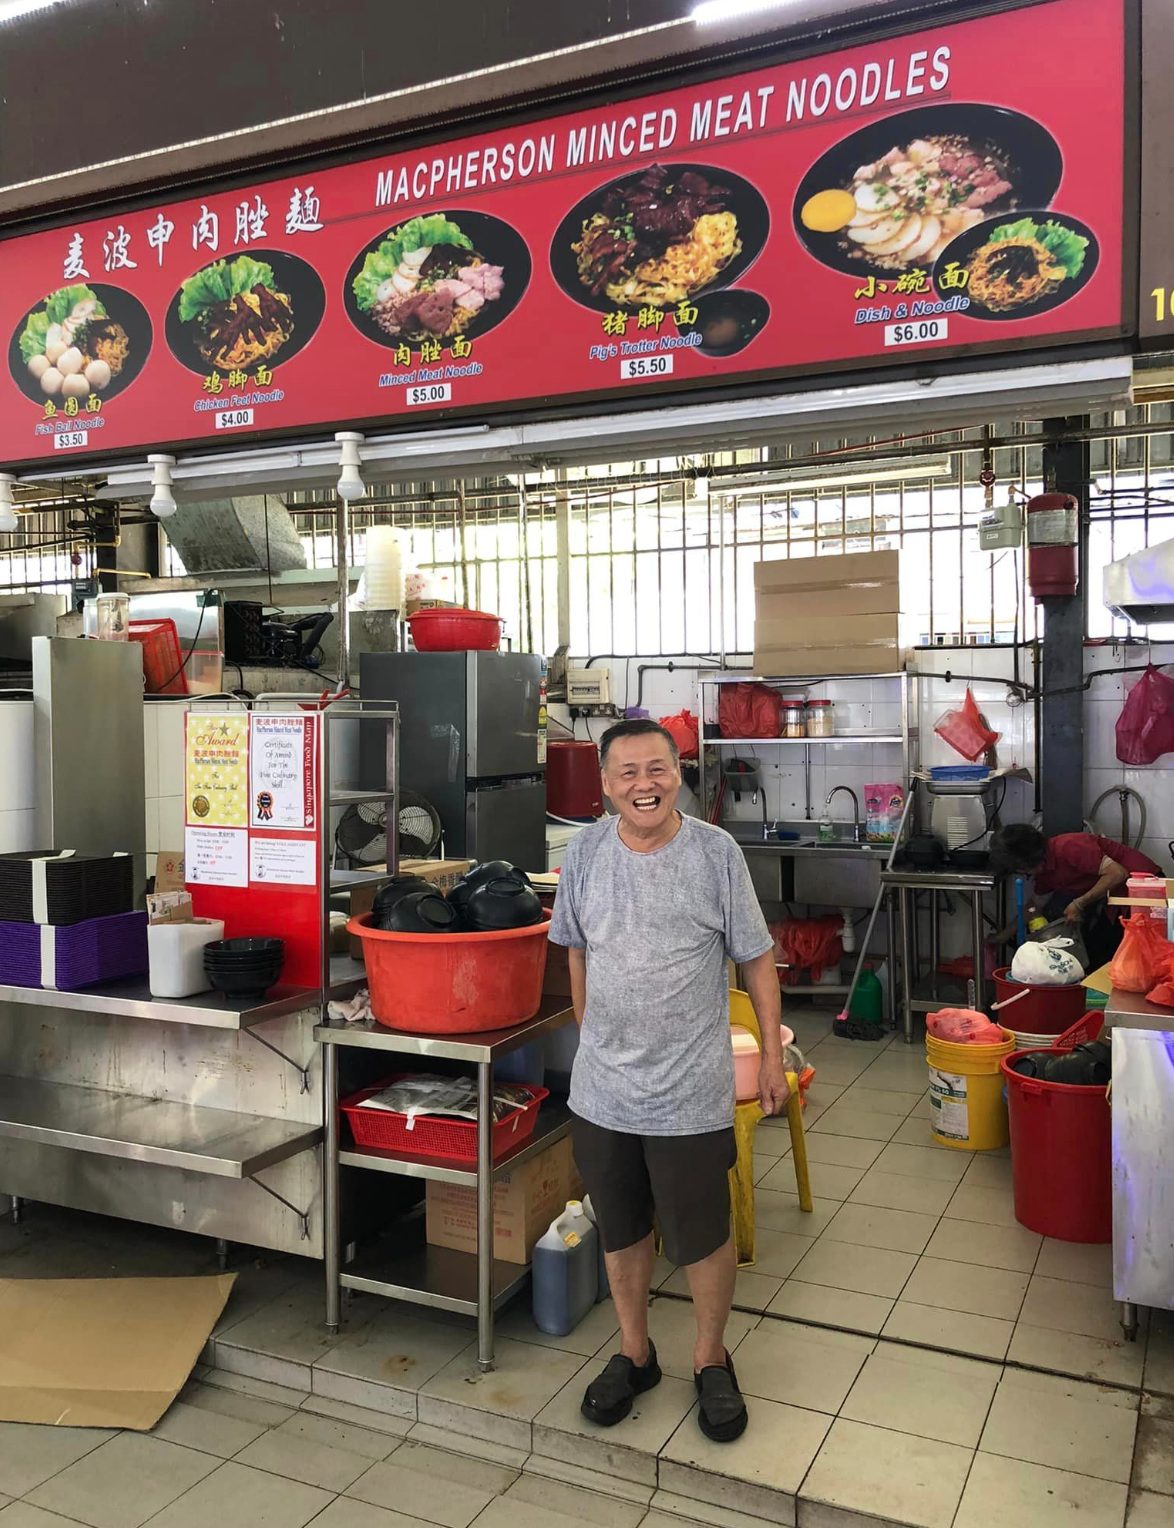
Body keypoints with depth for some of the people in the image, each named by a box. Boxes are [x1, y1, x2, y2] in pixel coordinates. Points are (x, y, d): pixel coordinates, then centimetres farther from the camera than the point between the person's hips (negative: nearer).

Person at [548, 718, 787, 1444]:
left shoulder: (716, 851, -10)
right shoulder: (587, 849, -2)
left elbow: (758, 957, -2)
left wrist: (773, 1054, -1)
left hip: (691, 1093, -3)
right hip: (603, 1089, 3)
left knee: (704, 1238, 11)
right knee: (622, 1232, 19)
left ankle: (711, 1361, 35)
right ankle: (635, 1354, 40)